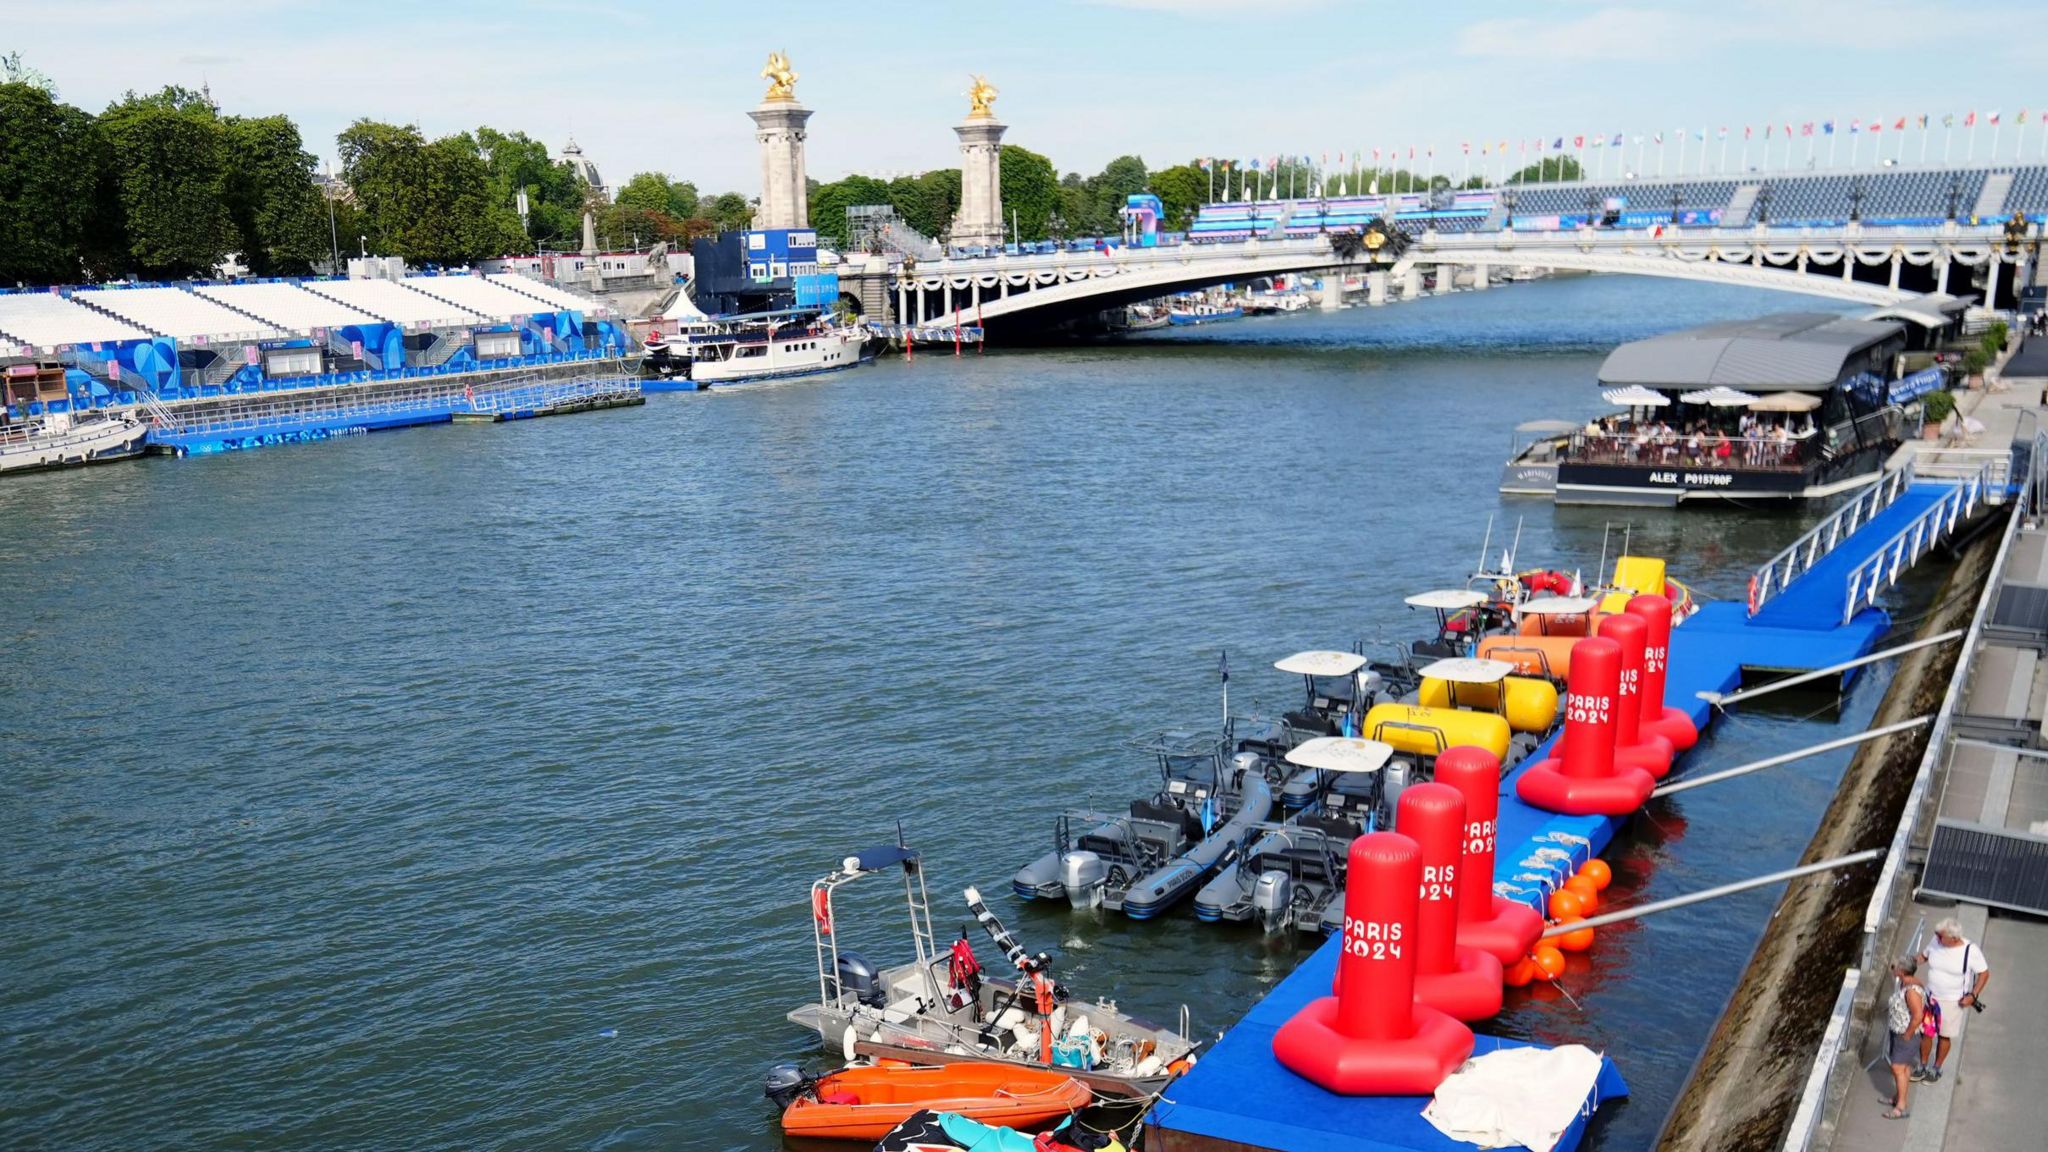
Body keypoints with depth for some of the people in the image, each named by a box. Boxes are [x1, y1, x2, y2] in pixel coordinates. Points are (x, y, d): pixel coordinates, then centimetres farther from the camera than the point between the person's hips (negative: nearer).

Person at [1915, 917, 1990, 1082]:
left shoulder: (1971, 950, -23)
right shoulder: (1936, 942, -12)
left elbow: (1984, 973, -9)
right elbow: (1924, 956, 7)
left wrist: (1973, 996, -13)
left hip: (1952, 1001, -3)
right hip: (1930, 997, 3)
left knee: (1944, 1036, 13)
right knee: (1925, 1032, 12)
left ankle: (1936, 1069, 33)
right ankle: (1923, 1067, 32)